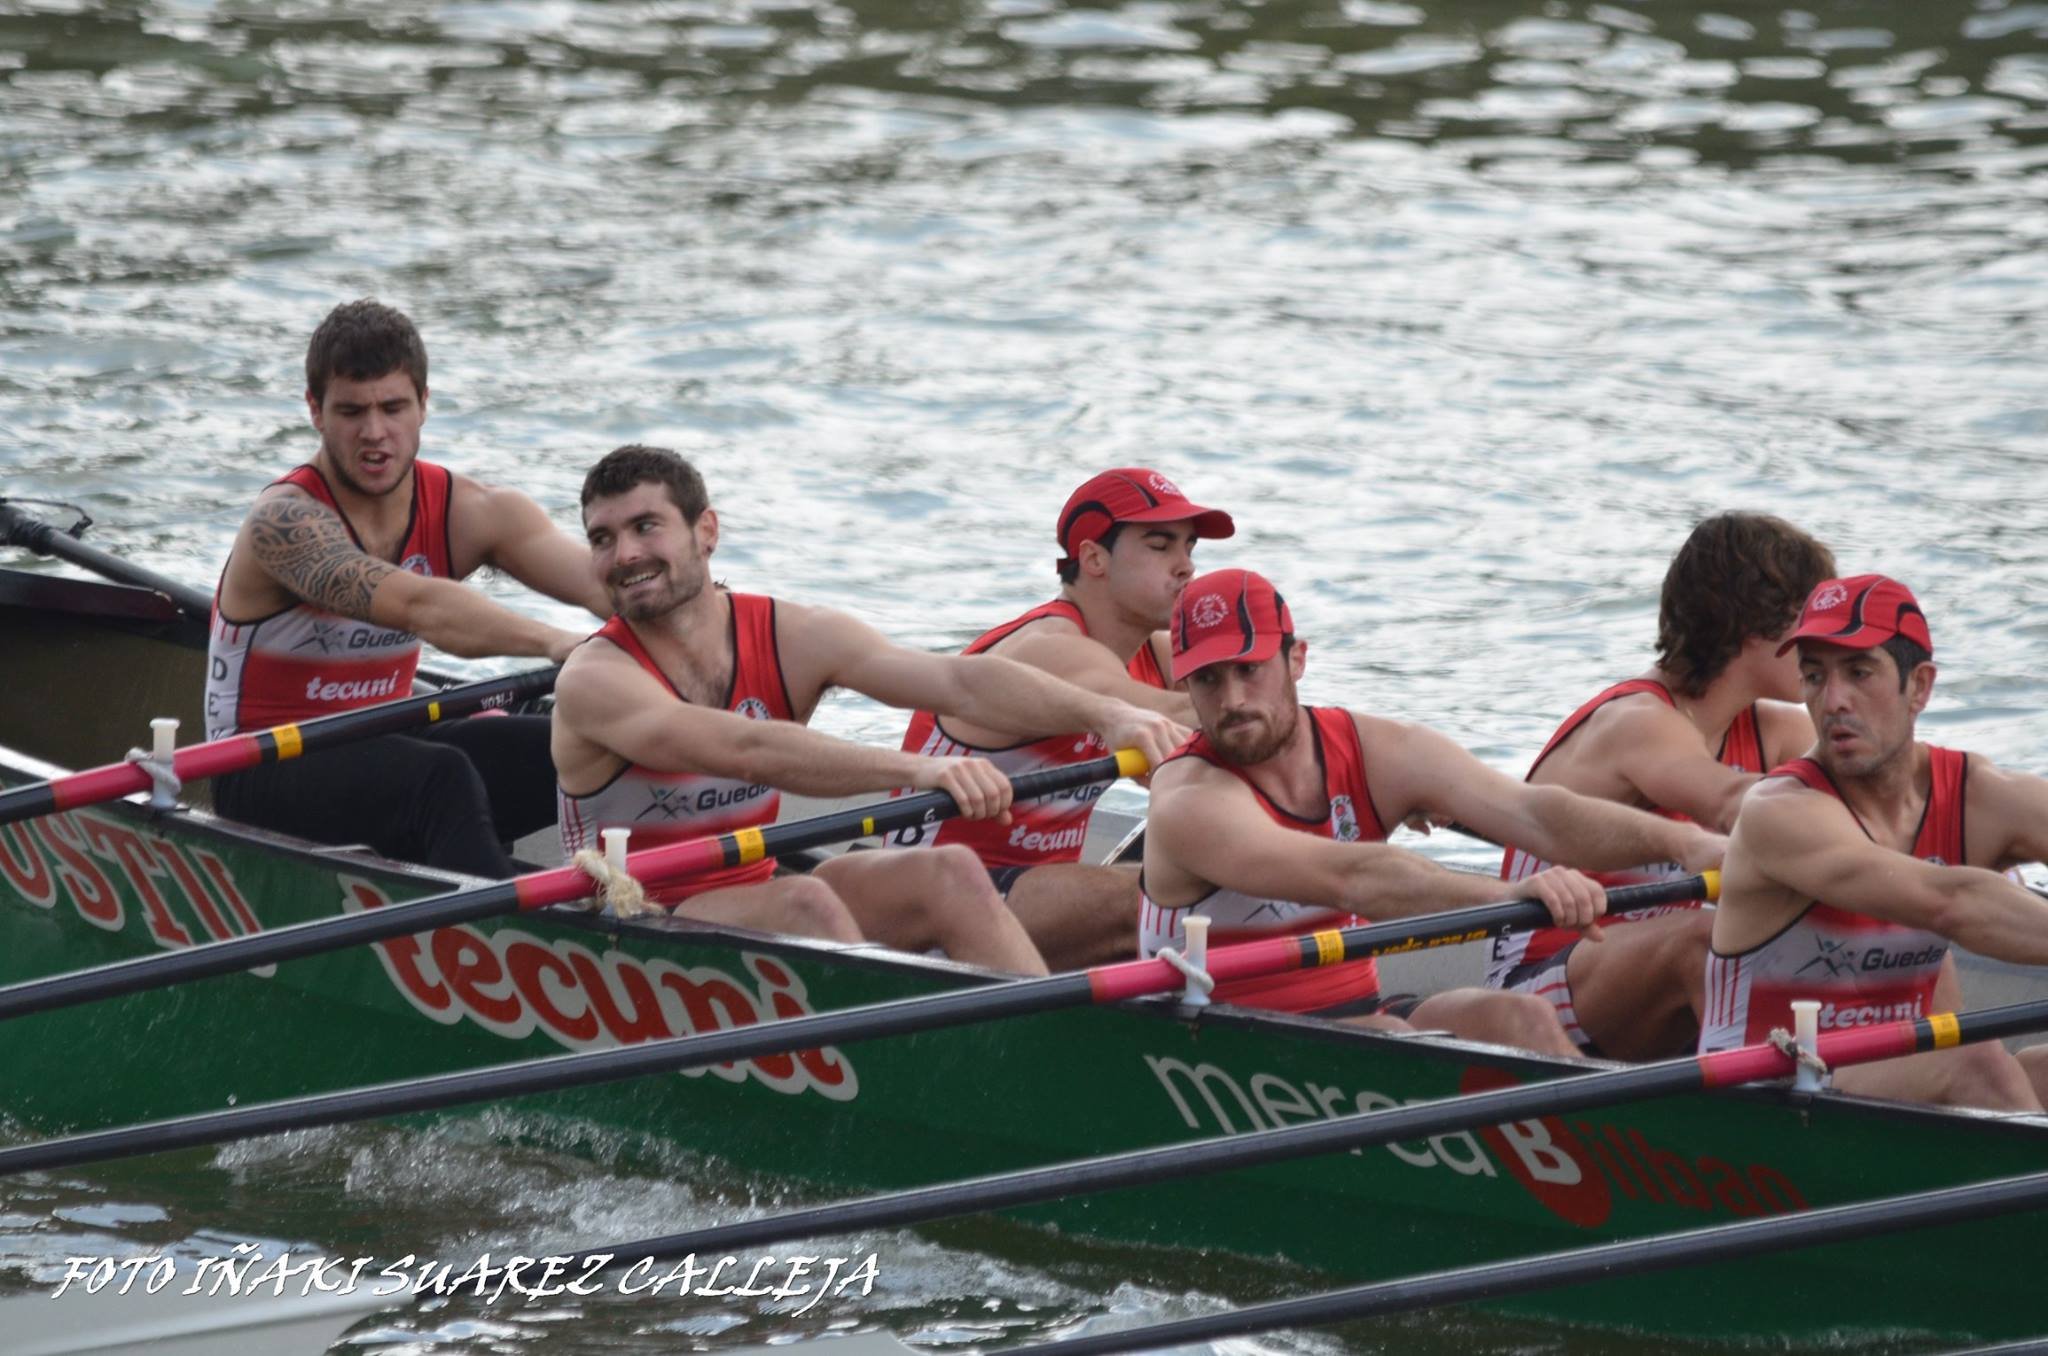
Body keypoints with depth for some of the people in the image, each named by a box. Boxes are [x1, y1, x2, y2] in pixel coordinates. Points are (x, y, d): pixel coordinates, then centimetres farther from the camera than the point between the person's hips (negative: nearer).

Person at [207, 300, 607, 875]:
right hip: (264, 779, -7)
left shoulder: (467, 512, -1)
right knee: (442, 777, -36)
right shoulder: (286, 521, -19)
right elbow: (416, 606, -37)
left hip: (377, 752, 7)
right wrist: (552, 642, -49)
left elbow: (597, 579, -16)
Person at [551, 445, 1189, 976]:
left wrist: (1102, 714, -30)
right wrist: (912, 769, -44)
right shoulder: (593, 682, -15)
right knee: (803, 902, -32)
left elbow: (957, 680, -14)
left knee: (947, 874, -17)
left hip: (752, 901, 5)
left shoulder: (791, 639, -1)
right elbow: (747, 751, -32)